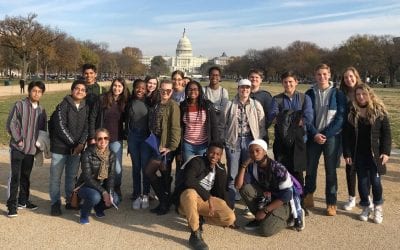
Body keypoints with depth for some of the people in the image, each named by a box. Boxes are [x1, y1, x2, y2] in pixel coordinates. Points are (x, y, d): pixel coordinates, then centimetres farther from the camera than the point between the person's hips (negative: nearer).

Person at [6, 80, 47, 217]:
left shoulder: (41, 110, 9)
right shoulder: (20, 105, -6)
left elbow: (43, 129, 16)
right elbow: (11, 124, -8)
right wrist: (18, 140, -12)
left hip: (31, 149, 5)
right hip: (17, 148, -5)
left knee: (26, 176, 15)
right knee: (15, 176, -5)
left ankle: (23, 201, 28)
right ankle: (12, 205, 1)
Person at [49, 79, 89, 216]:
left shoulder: (86, 108, 7)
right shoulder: (63, 106, -7)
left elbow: (86, 127, 3)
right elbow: (61, 127, -13)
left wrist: (81, 143, -11)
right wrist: (73, 143, -12)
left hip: (77, 149, 4)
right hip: (60, 147, -4)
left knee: (72, 176, 12)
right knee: (56, 176, 2)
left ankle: (70, 201, 25)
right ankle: (55, 203, 13)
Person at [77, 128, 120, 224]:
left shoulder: (111, 155, -4)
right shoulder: (87, 154, -18)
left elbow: (111, 176, -8)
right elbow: (87, 178, -21)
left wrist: (110, 193, -25)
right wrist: (103, 192, -28)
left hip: (102, 186, 5)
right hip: (85, 186, -4)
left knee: (115, 199, -22)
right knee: (95, 196, -36)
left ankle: (98, 208, 13)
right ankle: (84, 213, -2)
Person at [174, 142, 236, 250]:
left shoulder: (221, 169, 6)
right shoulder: (197, 162, -14)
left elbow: (222, 190, 16)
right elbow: (189, 181, -31)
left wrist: (228, 210, 16)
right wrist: (208, 196, -28)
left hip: (207, 200, 5)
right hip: (186, 200, -5)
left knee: (230, 217, -16)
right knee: (190, 193, -42)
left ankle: (199, 218, 6)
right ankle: (195, 235, -29)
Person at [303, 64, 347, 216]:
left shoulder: (337, 94, 0)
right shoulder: (309, 94, 5)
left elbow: (341, 117, -5)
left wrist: (326, 134, -12)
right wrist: (315, 134, -10)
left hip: (331, 137, -2)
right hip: (314, 137, 2)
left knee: (331, 170, 1)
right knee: (310, 168, 8)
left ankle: (331, 203, 10)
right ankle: (308, 195, 28)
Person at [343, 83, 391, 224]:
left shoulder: (379, 111, -2)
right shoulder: (352, 113, 3)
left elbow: (386, 133, -2)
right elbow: (347, 135, 3)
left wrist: (386, 152, -10)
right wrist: (347, 153, -2)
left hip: (374, 153, -2)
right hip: (358, 154, 2)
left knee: (375, 180, -3)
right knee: (362, 181, 7)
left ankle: (378, 208, 17)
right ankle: (365, 208, 21)